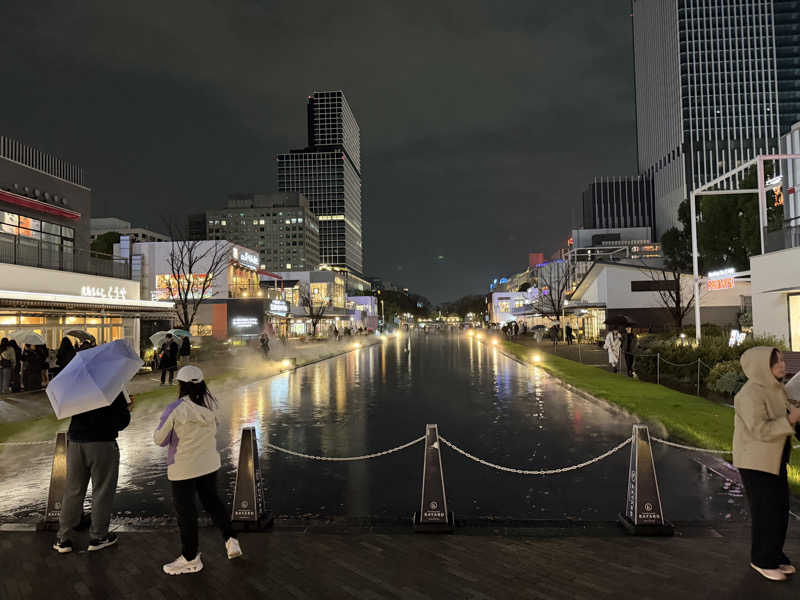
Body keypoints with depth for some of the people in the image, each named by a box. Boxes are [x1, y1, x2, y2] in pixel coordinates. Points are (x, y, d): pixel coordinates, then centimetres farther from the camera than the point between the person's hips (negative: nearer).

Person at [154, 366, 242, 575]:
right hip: (210, 463, 5)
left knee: (185, 512, 11)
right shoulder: (210, 403, -7)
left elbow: (159, 439, -10)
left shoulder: (175, 409, -23)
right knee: (212, 501, 24)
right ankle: (231, 539, 22)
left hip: (183, 469, -5)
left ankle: (190, 558, 25)